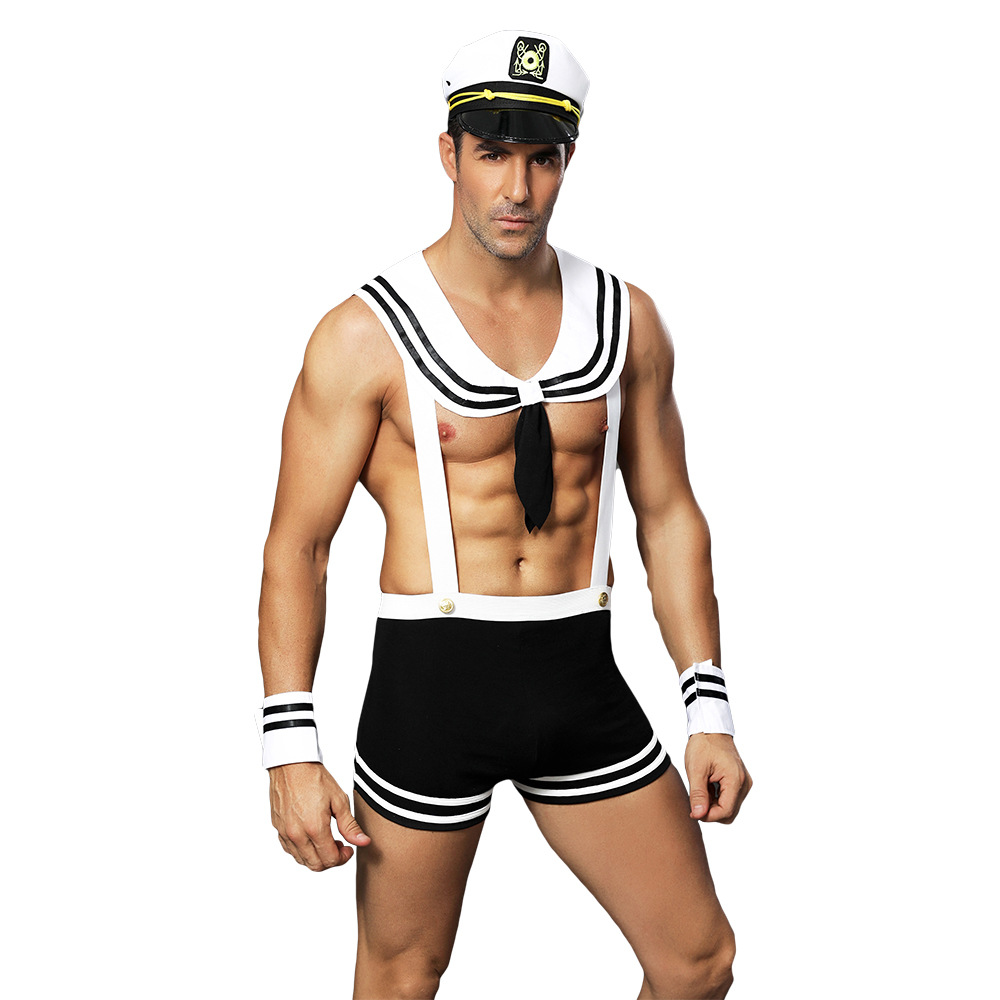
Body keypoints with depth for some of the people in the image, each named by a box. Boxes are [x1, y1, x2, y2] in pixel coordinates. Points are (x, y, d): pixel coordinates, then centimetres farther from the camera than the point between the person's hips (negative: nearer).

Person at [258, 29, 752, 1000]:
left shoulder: (624, 319, 6)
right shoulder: (367, 335, -7)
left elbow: (669, 517, 12)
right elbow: (296, 545, -6)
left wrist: (709, 709, 6)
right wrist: (290, 748, -12)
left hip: (581, 675, 4)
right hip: (431, 676, -4)